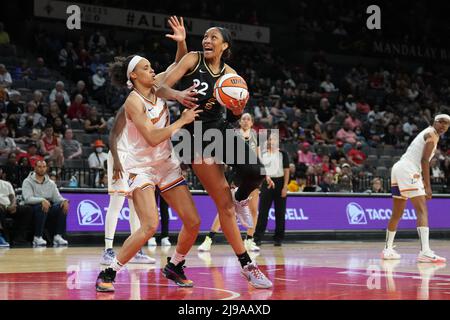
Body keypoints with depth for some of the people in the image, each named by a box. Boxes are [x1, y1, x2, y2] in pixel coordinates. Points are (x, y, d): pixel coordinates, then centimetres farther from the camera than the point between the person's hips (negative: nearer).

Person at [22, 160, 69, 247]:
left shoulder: (51, 183, 15)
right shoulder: (28, 182, 0)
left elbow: (57, 197, 7)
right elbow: (28, 198, -16)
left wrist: (64, 201, -19)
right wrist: (42, 200, -34)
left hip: (49, 208, 5)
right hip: (33, 209, -5)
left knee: (62, 206, -22)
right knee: (41, 207, -37)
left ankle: (58, 236, -23)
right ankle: (37, 238, -31)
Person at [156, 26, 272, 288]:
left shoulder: (229, 74, 6)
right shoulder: (193, 59, -2)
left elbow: (233, 116, 6)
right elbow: (162, 88, -9)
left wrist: (238, 110, -17)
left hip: (222, 129, 3)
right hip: (197, 136, -3)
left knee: (255, 172, -27)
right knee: (224, 205, -5)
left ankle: (241, 198, 11)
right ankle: (247, 265, 5)